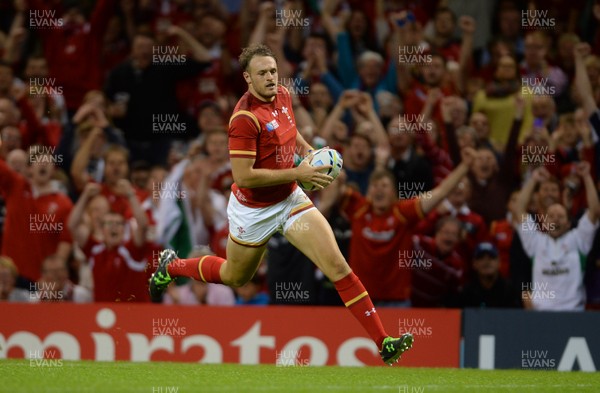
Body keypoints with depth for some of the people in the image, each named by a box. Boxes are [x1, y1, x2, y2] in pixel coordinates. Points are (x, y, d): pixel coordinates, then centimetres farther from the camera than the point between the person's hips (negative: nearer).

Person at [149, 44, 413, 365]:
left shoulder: (283, 96, -3)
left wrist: (307, 149, 0)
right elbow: (242, 176, -29)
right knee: (235, 277, 20)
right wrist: (297, 174, -28)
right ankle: (171, 266, 49)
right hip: (254, 210, -5)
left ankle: (383, 342, -12)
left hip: (290, 200, 5)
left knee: (337, 266, -10)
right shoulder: (246, 117, -26)